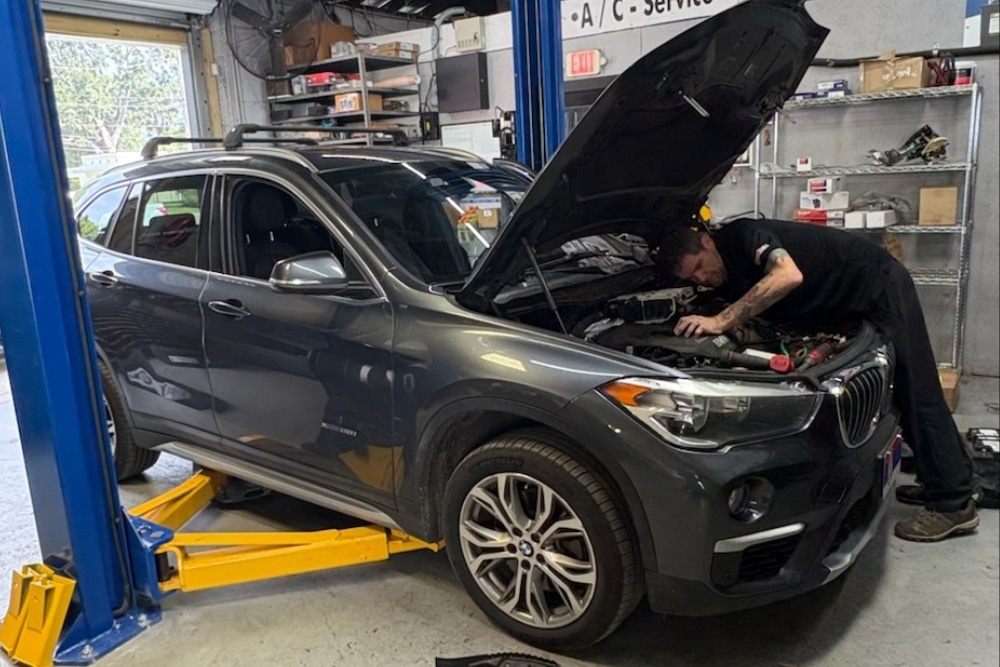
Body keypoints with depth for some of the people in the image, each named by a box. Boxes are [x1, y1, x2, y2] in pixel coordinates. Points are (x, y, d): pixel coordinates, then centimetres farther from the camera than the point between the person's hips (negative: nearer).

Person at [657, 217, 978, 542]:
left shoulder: (743, 235, -25)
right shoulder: (727, 280, 1)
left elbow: (789, 276, -43)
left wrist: (720, 321, -43)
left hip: (880, 285, -9)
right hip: (858, 304, 9)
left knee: (915, 392, -6)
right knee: (890, 394, 14)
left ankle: (953, 504, 1)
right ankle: (940, 481, 27)